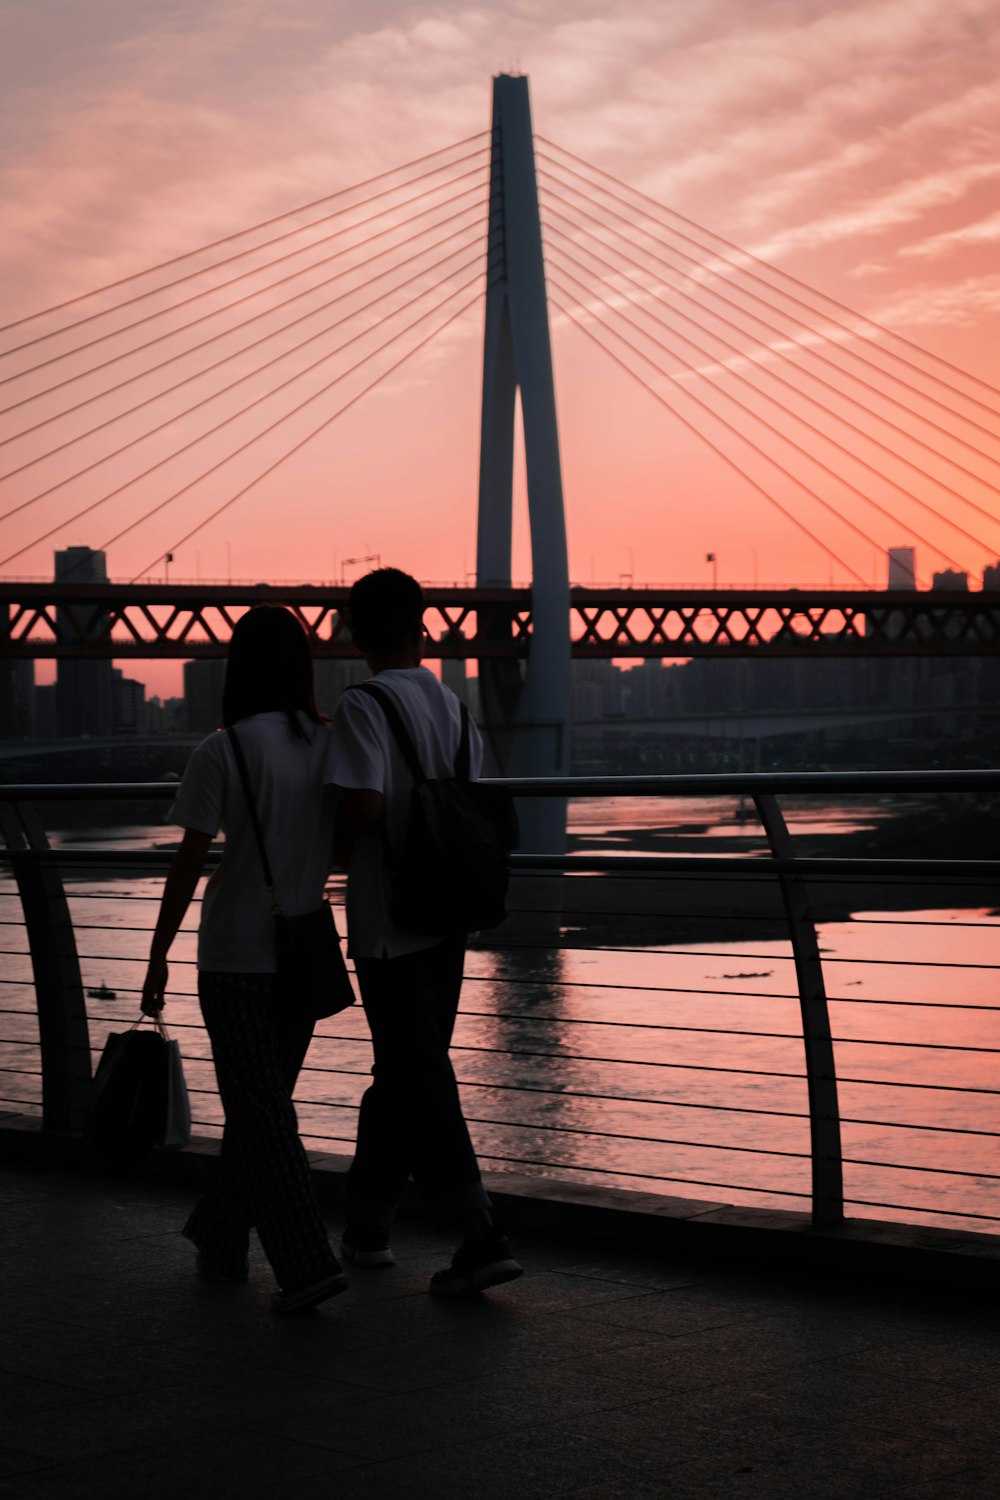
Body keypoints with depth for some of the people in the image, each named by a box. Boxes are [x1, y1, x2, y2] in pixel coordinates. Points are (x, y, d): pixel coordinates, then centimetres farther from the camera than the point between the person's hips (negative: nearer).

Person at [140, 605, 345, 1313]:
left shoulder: (221, 753, -12)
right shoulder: (333, 745, 0)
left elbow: (190, 863, -10)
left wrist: (158, 956, -2)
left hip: (236, 956, -5)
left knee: (260, 1111, -1)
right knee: (264, 1100, 18)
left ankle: (309, 1261, -9)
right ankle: (222, 1239, 31)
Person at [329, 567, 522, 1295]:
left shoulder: (363, 706, -13)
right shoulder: (453, 706, 8)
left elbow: (364, 804, -23)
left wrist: (338, 843, -3)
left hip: (388, 920, -7)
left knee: (419, 1077, -5)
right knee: (403, 1068, 16)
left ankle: (482, 1235, -11)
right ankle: (367, 1221, 28)